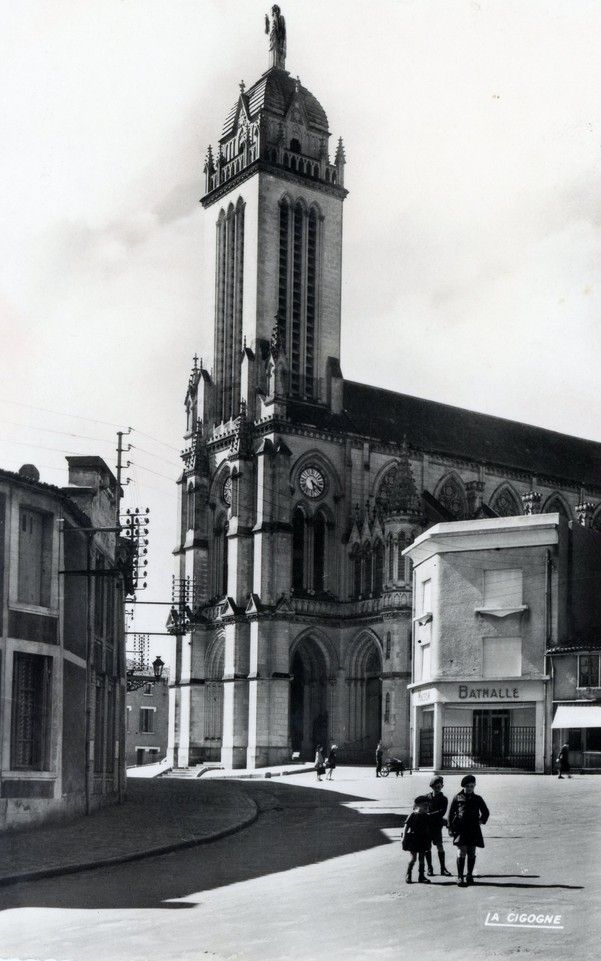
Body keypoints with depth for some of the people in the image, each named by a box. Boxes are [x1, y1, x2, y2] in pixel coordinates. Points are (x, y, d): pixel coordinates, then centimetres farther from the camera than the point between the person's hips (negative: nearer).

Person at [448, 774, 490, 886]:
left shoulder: (477, 799, 10)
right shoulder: (457, 798, 4)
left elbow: (486, 812, 23)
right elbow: (451, 814, 7)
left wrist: (481, 821, 8)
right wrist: (450, 828, 2)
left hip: (473, 830, 3)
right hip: (461, 829, -2)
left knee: (471, 853, 5)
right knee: (462, 852, -11)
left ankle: (470, 876, 16)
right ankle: (460, 876, -7)